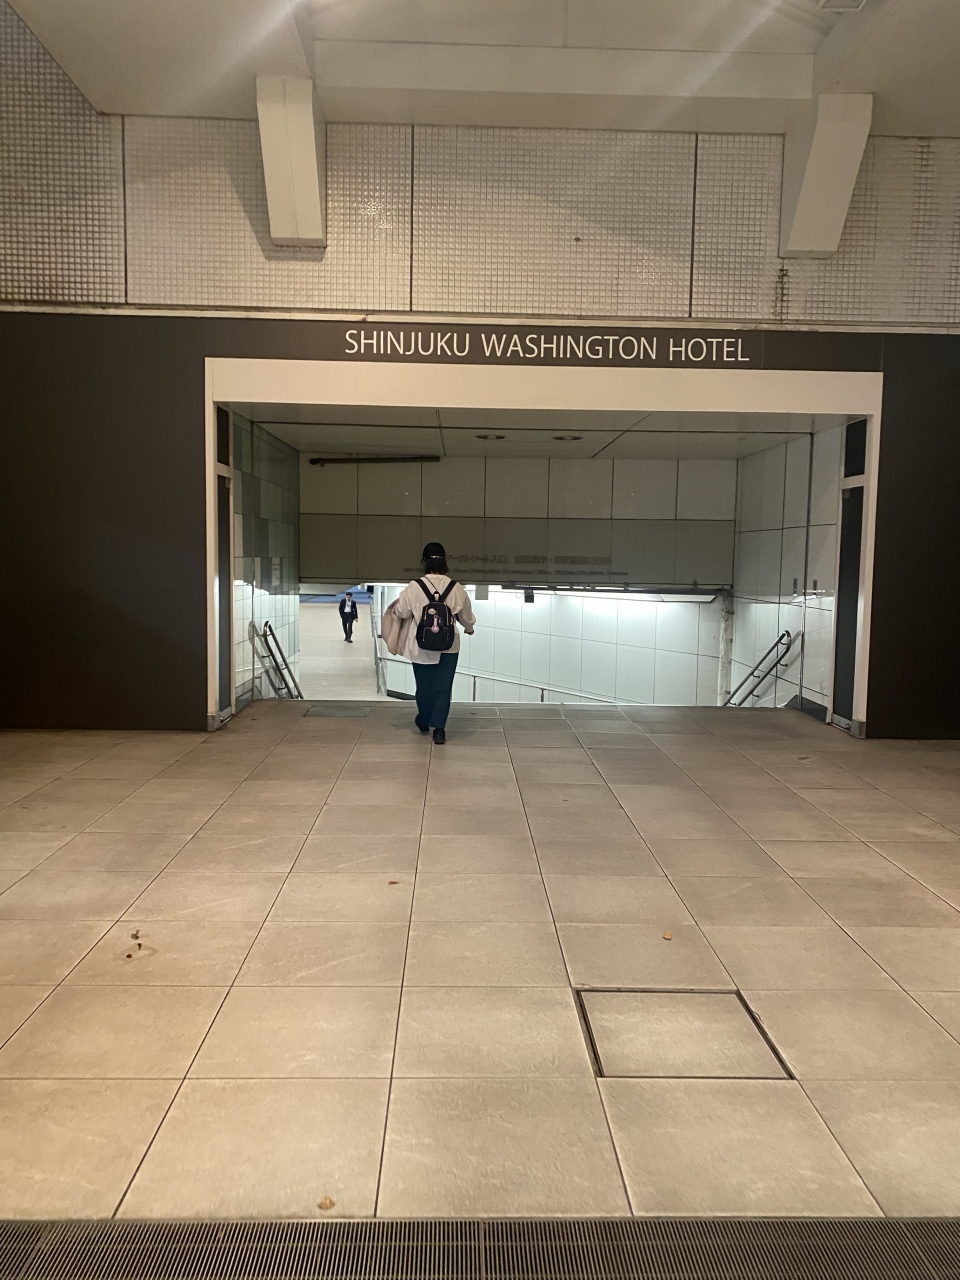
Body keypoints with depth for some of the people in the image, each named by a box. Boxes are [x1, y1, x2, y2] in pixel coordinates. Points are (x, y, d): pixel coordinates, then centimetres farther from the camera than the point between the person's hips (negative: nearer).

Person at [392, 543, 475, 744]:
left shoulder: (414, 587, -12)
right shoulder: (456, 588, -6)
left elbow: (401, 613, -4)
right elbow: (466, 615, 6)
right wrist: (469, 629, 27)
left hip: (421, 647, 0)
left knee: (424, 686, 16)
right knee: (443, 688, 6)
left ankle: (424, 722, 37)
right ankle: (438, 728, -1)